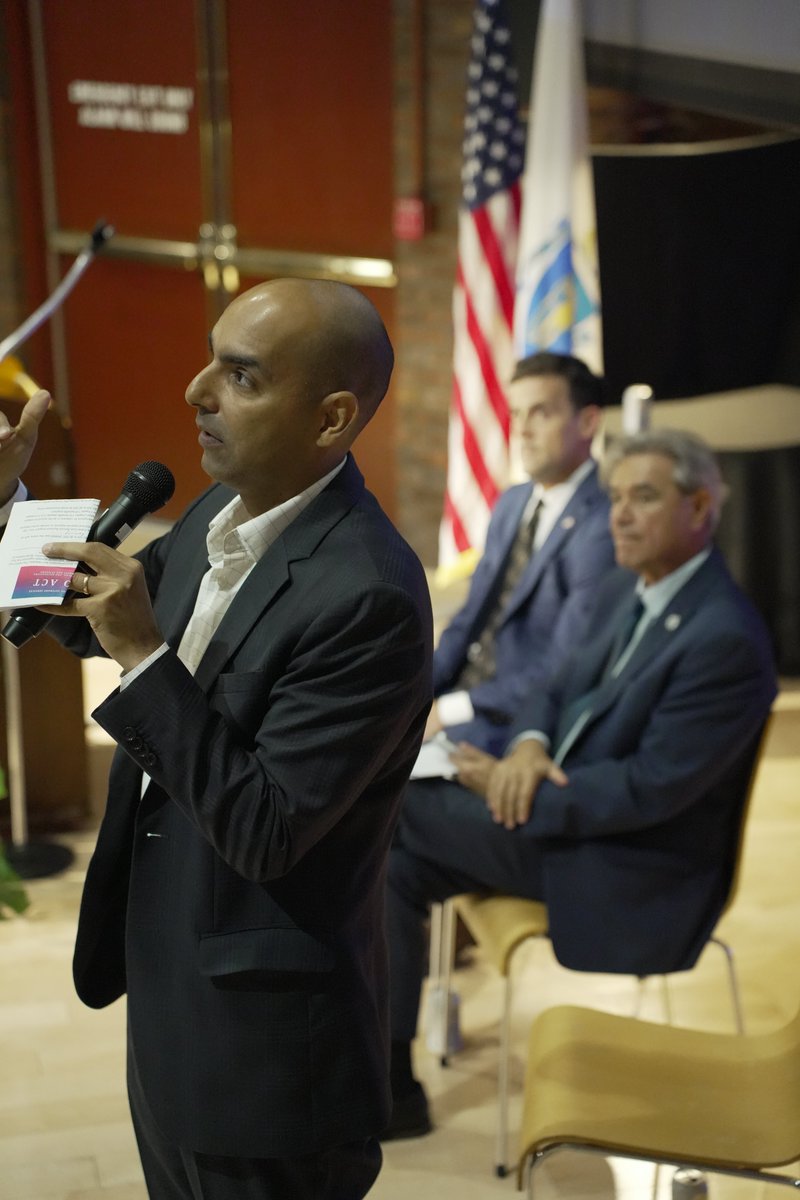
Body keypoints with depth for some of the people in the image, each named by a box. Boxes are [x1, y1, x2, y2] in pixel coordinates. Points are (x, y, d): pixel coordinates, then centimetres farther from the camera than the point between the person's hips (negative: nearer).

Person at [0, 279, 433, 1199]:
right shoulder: (217, 513, -2)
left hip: (263, 1037, -8)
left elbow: (265, 834, -28)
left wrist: (145, 653, -31)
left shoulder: (367, 597, -29)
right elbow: (98, 627, 15)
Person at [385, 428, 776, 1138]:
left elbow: (650, 789, -25)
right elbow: (562, 688, 15)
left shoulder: (728, 638, -23)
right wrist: (530, 745, -9)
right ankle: (388, 1086, 6)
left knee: (394, 808, -11)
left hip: (631, 870, -9)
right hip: (567, 808, 9)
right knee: (395, 861, -4)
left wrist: (514, 789, -19)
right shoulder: (625, 590, 7)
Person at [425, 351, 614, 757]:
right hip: (454, 695, 8)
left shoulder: (602, 528, -15)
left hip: (513, 722, -8)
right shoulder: (511, 504, 14)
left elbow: (564, 672, -18)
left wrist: (449, 710, -18)